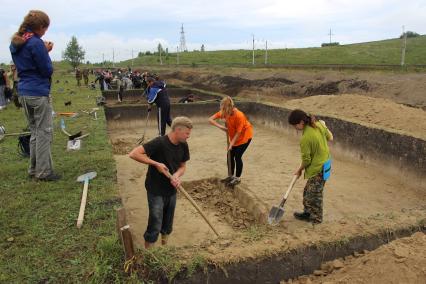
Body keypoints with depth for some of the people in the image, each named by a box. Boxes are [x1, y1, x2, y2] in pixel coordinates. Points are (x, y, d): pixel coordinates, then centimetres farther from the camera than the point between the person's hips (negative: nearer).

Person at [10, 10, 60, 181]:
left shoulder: (15, 43, 13)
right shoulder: (36, 43, -14)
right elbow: (47, 71, -11)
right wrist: (46, 52, 3)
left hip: (24, 93, 9)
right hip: (38, 93, -9)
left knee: (34, 131, 16)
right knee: (44, 133, -2)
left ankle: (34, 169, 20)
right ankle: (44, 172, 2)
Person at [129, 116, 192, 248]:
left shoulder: (183, 146, -4)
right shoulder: (159, 142, -24)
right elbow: (133, 154, -27)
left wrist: (176, 175, -15)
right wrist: (156, 164, -26)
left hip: (171, 190, 6)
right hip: (156, 191, -6)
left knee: (168, 224, 18)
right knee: (155, 225, -1)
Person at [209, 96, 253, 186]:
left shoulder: (239, 115, -33)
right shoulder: (223, 112, -15)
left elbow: (238, 132, -25)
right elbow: (210, 119, -13)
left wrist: (231, 144, -23)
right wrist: (220, 126, -27)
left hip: (245, 136, -6)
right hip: (234, 137, 7)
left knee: (237, 156, -7)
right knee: (230, 156, 7)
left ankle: (238, 178, 10)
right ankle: (231, 176, 24)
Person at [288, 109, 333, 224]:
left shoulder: (305, 138, -28)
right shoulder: (318, 125, -6)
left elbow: (306, 160, -18)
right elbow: (330, 138, 10)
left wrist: (299, 170, 1)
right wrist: (324, 127, 25)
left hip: (317, 169, -9)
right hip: (325, 163, 9)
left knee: (314, 194, 9)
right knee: (308, 191, 21)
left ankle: (316, 218, 27)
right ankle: (308, 213, 36)